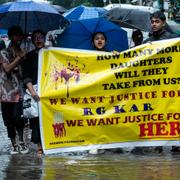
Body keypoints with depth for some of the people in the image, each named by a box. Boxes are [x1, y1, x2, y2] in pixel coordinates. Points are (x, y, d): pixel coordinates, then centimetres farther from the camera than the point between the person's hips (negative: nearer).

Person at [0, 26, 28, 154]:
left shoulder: (23, 53, 14)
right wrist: (19, 57, -9)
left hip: (18, 92, 1)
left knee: (17, 117, -16)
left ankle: (21, 142, 1)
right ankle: (14, 145, 13)